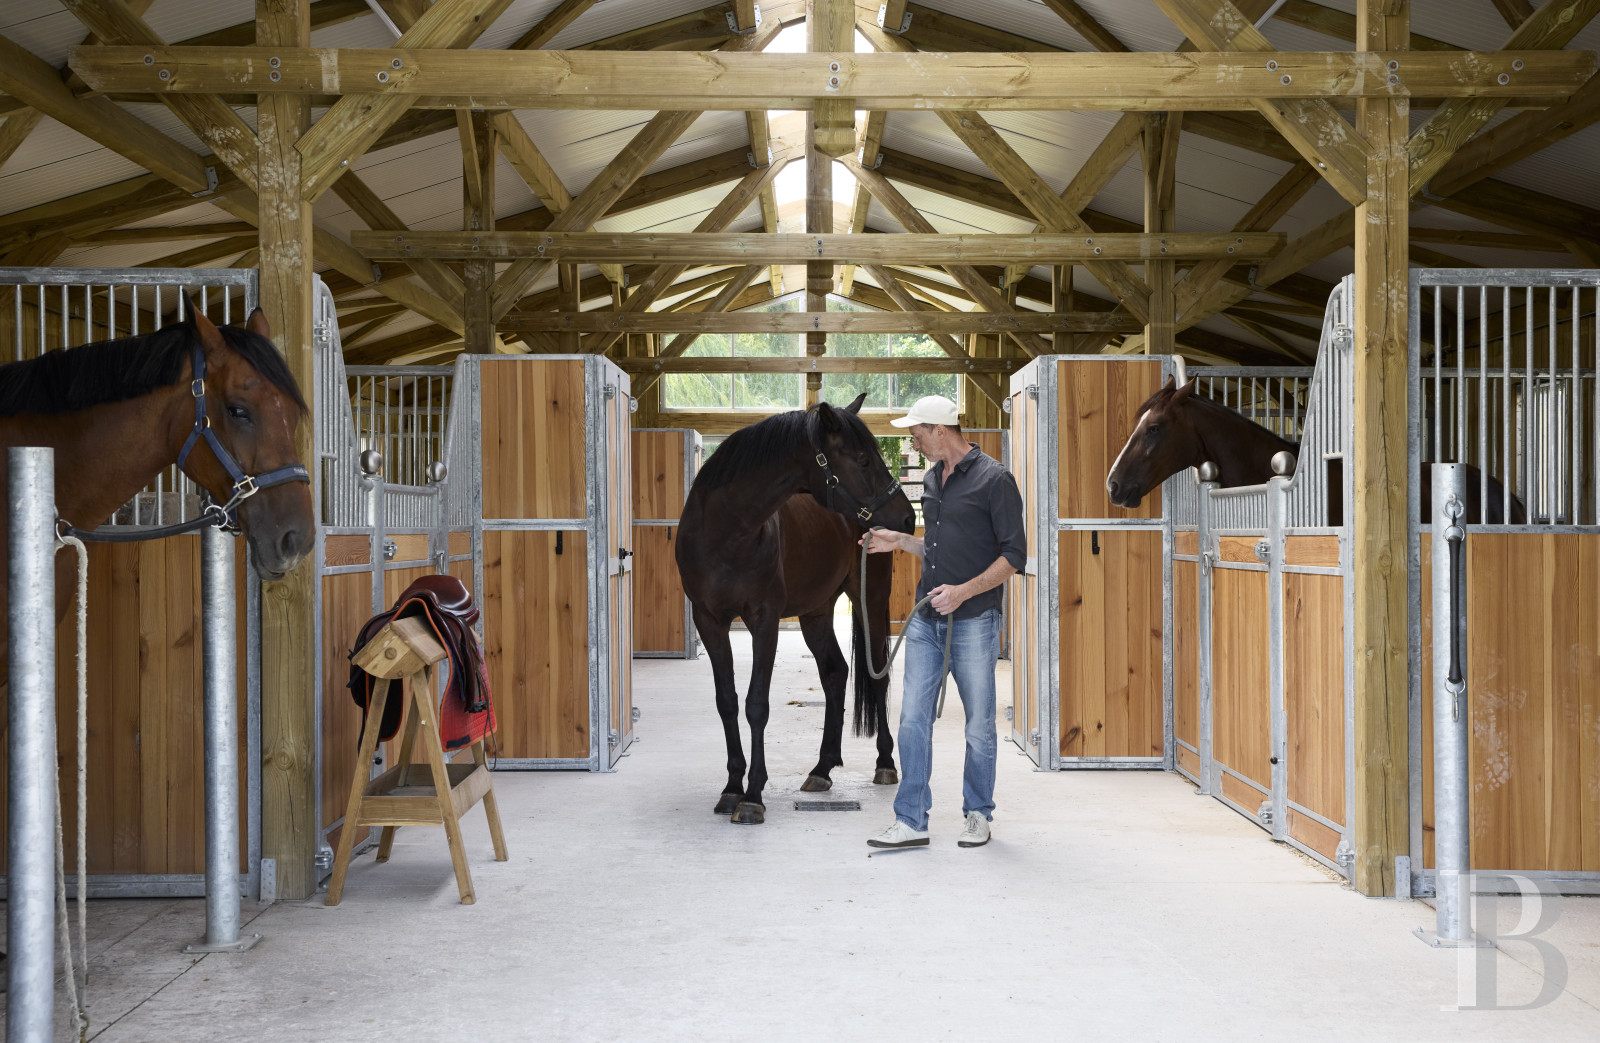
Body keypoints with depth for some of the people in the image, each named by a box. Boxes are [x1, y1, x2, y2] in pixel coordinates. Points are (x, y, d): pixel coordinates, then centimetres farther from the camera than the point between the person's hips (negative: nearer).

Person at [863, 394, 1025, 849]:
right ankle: (911, 821, 9)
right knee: (913, 719, 3)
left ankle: (979, 815, 22)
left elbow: (1014, 554, -12)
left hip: (973, 621, -6)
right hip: (926, 620, 7)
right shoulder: (931, 479, 14)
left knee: (979, 725, 6)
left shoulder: (993, 479, -9)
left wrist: (964, 590, -20)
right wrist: (899, 541, 10)